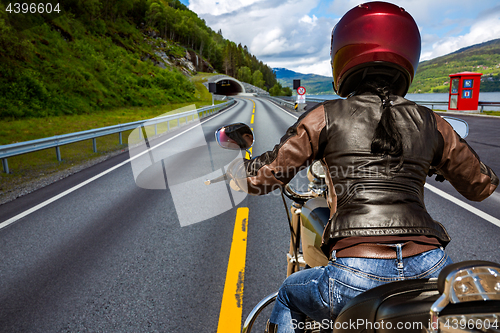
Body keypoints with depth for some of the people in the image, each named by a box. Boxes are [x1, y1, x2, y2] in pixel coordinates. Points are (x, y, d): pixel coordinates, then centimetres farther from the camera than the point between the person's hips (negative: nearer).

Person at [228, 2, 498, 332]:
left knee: (289, 297, 29)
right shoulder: (431, 123, 9)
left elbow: (263, 176, 2)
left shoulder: (328, 116, 0)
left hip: (357, 277, -3)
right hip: (430, 269, 4)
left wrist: (236, 163, 24)